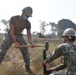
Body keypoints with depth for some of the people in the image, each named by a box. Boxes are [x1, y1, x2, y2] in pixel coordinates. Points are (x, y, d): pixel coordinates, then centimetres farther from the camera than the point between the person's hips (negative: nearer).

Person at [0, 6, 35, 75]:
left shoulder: (27, 23, -12)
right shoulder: (13, 18, -22)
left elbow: (29, 34, -11)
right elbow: (11, 31, -24)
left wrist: (31, 42, -31)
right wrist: (15, 42, -31)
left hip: (19, 36, 3)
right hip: (10, 35, -3)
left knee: (26, 52, -7)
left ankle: (28, 68, 9)